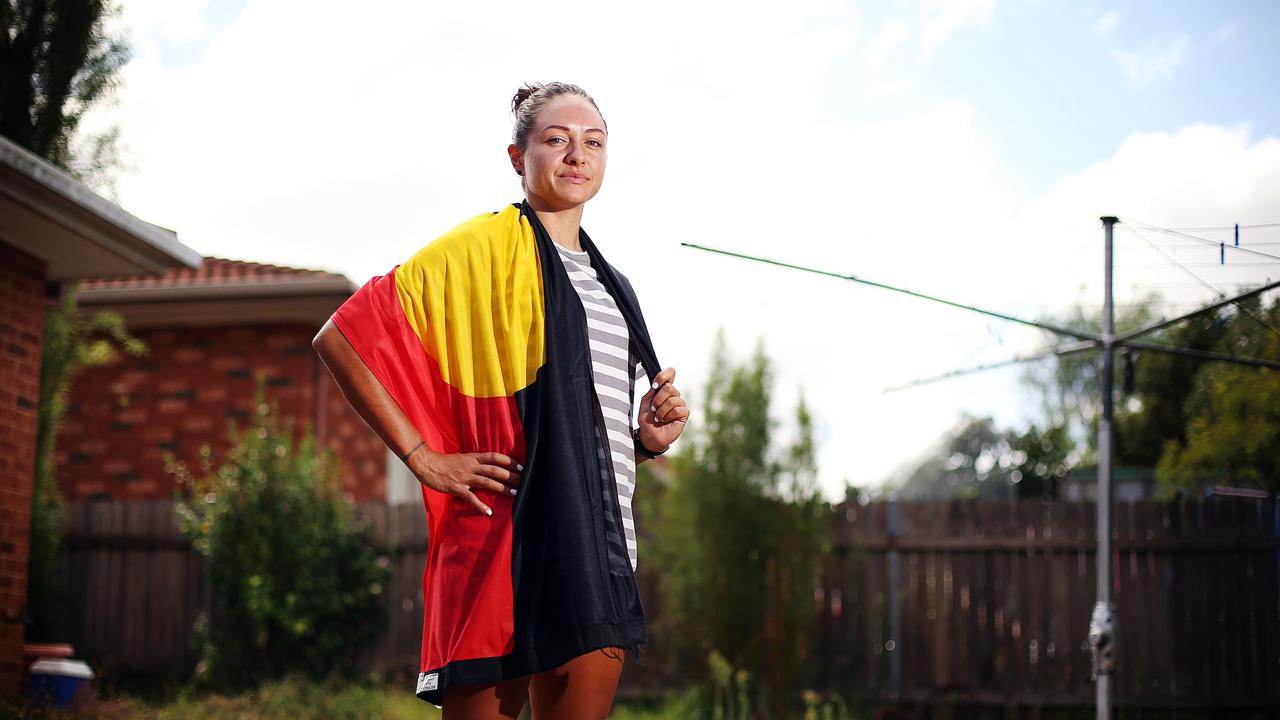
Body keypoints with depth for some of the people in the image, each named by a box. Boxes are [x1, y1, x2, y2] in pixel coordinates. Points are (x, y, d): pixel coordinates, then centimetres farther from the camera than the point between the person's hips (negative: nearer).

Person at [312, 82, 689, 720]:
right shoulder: (484, 247, -1)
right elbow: (339, 339, -7)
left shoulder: (610, 285, 21)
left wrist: (646, 439, 8)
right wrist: (424, 459, -11)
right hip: (511, 527, -7)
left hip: (600, 543, 7)